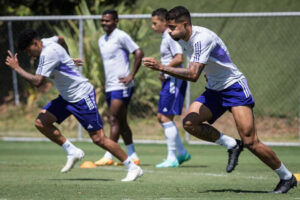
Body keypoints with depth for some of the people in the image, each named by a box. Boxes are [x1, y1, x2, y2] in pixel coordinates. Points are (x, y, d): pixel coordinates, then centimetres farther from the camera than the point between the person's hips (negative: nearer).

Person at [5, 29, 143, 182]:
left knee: (98, 138, -9)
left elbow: (37, 82, -29)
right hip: (66, 97, 10)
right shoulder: (46, 43, 3)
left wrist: (16, 68, -20)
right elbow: (60, 39, 27)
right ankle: (72, 152, 6)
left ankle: (133, 168, 1)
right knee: (41, 122, -3)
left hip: (82, 96, -10)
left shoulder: (50, 52, -25)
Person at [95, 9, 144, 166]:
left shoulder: (121, 37, -9)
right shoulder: (101, 40, 16)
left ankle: (108, 156, -14)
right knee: (121, 122, 9)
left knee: (114, 119, -13)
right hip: (110, 87, 9)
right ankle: (132, 156, 15)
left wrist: (131, 76, -15)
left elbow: (139, 53, -13)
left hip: (121, 86, -9)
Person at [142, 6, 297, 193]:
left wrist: (161, 67, -35)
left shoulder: (202, 38, -25)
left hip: (235, 87, -9)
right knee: (190, 122, -16)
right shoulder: (183, 39, 3)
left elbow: (193, 75, -34)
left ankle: (287, 177, 2)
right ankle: (231, 145, 1)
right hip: (214, 90, 9)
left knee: (250, 142, -15)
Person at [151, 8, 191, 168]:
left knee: (166, 117, -8)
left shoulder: (171, 37, -14)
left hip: (174, 81, -10)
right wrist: (163, 73, 11)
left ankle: (172, 158, -3)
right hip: (168, 81, 10)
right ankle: (181, 153, 19)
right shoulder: (165, 37, 17)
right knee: (161, 117, 12)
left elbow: (179, 59, -24)